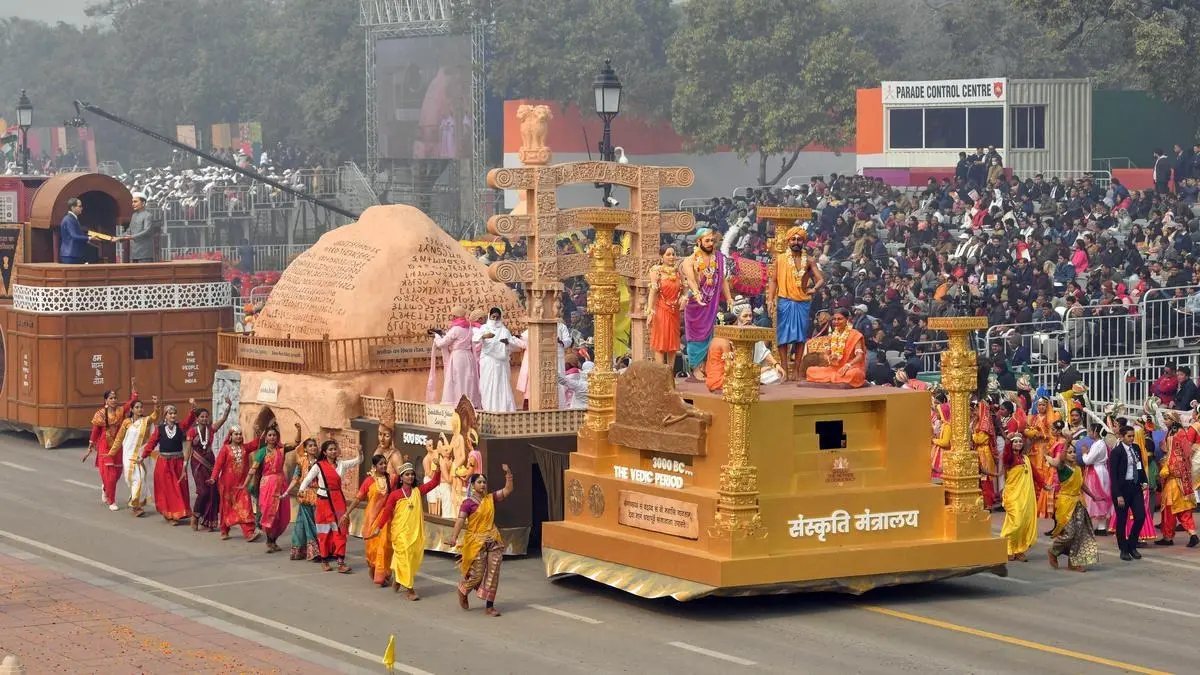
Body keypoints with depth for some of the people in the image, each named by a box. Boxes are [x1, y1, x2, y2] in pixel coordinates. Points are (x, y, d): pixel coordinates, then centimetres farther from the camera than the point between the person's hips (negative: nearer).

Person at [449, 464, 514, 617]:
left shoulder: (490, 499, 7)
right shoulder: (468, 503, -9)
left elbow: (508, 490, 2)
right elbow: (461, 520, -20)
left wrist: (508, 474, -11)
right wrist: (454, 537, -33)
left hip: (493, 541, 5)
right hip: (476, 542, -5)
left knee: (493, 573, 1)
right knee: (477, 574, 0)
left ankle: (490, 606, 6)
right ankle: (463, 590, 32)